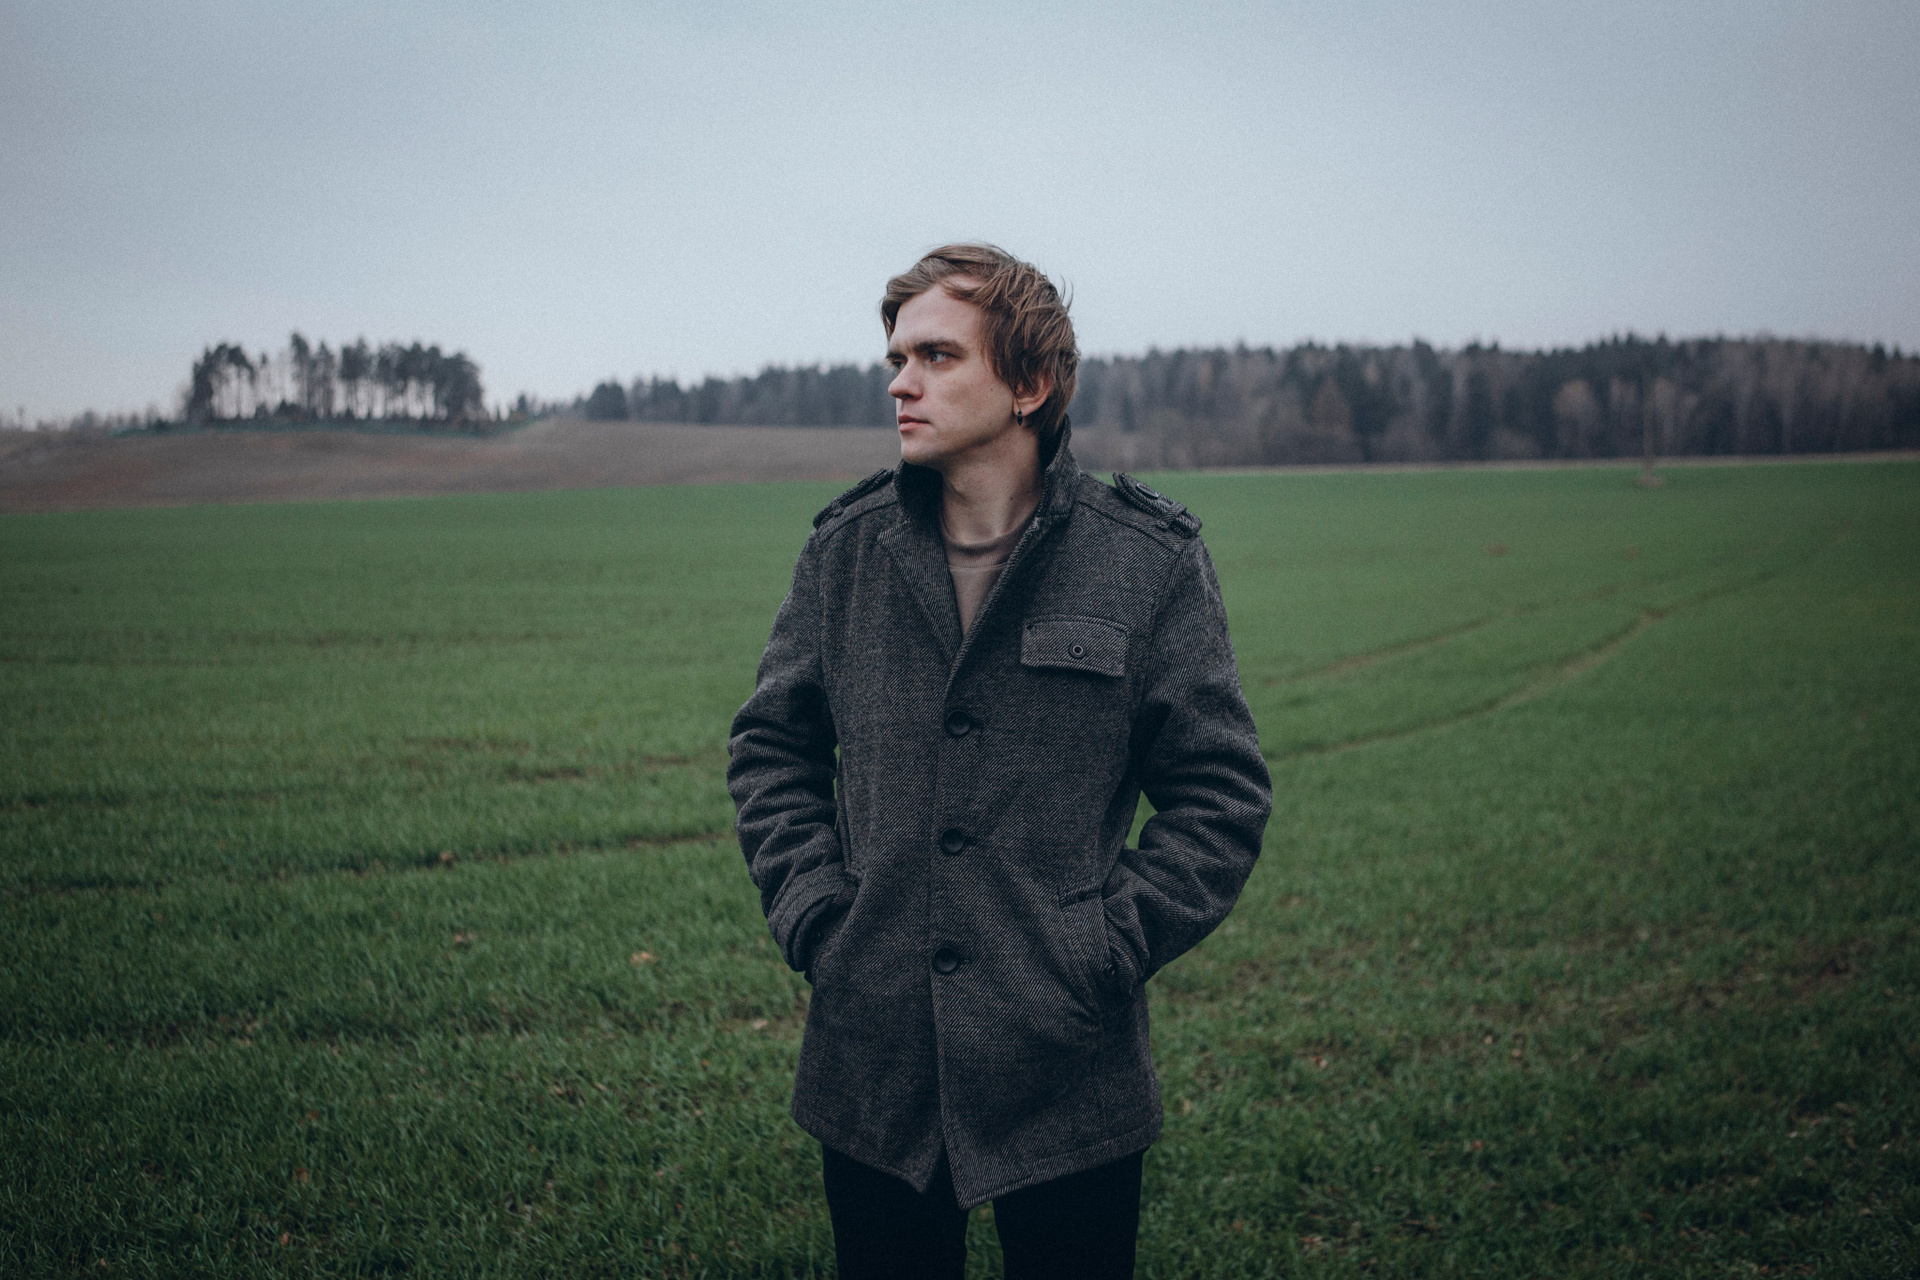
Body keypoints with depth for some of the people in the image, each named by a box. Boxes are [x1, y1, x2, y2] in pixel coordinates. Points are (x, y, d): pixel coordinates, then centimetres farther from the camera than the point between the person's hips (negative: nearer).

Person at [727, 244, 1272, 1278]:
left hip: (1070, 1076, -2)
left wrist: (1104, 950, -10)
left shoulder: (1150, 561, -5)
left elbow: (1221, 795, -2)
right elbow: (771, 746, 13)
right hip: (870, 1068, 3)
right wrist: (812, 917, 0)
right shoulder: (844, 550, 3)